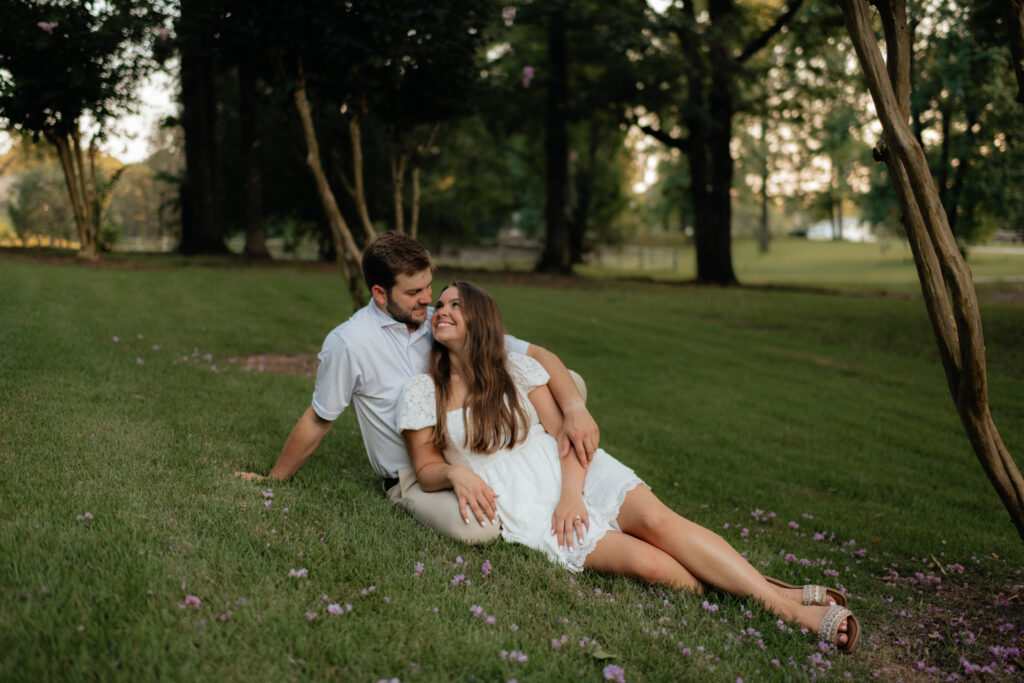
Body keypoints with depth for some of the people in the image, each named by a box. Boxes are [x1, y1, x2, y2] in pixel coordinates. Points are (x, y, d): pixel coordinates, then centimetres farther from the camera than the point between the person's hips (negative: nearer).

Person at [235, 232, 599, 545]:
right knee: (475, 527, -38)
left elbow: (537, 355, -4)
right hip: (413, 477, -4)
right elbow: (318, 420, 1)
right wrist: (274, 480, 9)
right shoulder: (347, 342, -11)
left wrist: (575, 409, -23)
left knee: (570, 383, -8)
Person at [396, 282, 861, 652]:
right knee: (647, 562, -23)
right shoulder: (422, 394, 3)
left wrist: (571, 495, -14)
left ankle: (781, 596, -28)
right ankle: (793, 612, -21)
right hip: (525, 509, -3)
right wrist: (455, 472, -17)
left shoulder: (517, 369, 6)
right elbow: (425, 469, 6)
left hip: (575, 472, 3)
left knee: (655, 518, -27)